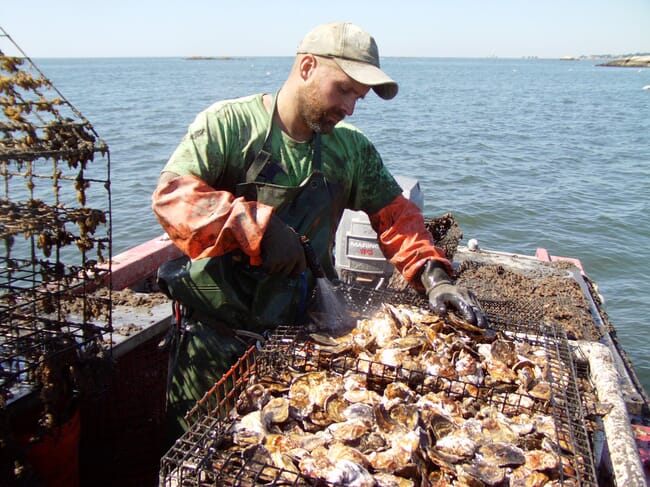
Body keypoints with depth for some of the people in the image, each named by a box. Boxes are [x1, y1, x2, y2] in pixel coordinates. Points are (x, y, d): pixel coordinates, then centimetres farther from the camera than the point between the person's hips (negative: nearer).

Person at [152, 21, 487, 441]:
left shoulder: (352, 149, 4)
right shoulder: (229, 123, -10)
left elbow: (396, 217, 4)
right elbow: (172, 195, -19)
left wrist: (434, 276, -11)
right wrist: (259, 228, -29)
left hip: (305, 327, 3)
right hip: (219, 329, -2)